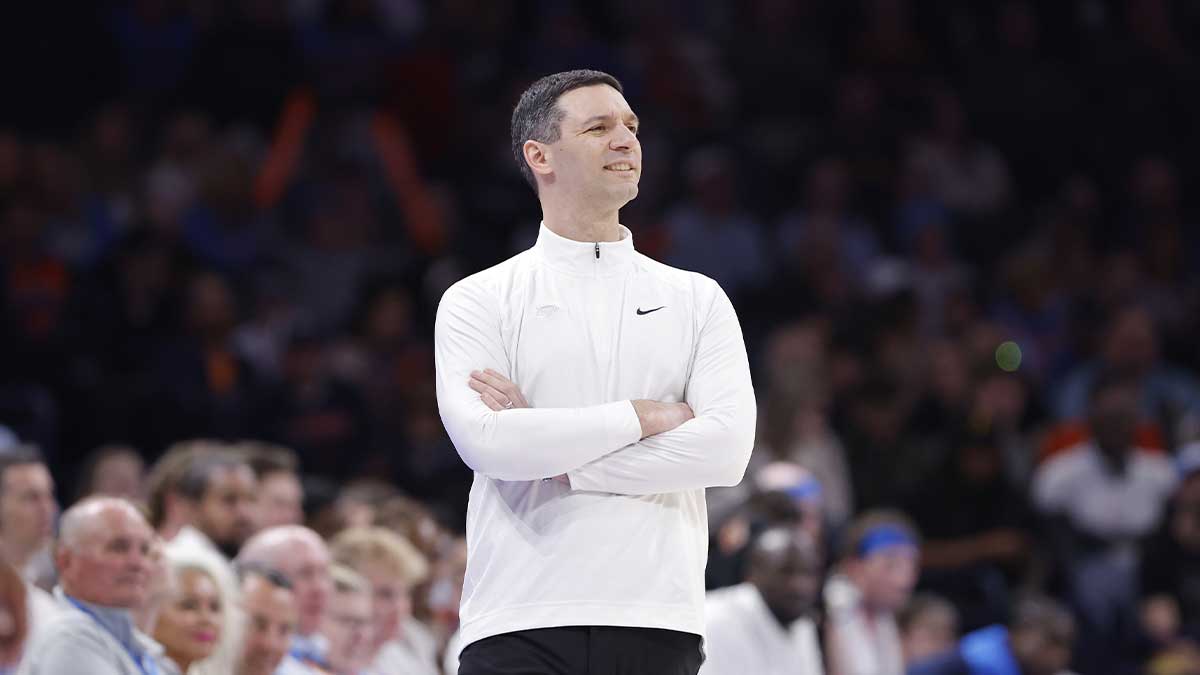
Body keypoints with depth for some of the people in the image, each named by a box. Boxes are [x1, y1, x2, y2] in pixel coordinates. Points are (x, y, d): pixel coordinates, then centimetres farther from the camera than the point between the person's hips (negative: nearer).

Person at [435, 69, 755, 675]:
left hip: (657, 626, 2)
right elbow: (485, 442, -10)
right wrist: (644, 417, -6)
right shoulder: (478, 301, 7)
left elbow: (727, 448, -3)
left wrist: (552, 456, -7)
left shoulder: (697, 300, 13)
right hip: (519, 623, -2)